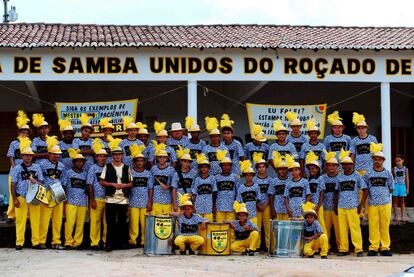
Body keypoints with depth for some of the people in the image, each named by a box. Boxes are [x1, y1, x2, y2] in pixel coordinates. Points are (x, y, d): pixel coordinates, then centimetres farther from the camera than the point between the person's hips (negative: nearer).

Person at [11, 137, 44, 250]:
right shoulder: (17, 168, 3)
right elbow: (13, 185, 2)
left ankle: (36, 242, 8)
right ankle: (19, 243, 4)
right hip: (21, 197, -1)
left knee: (35, 220, 2)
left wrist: (36, 182, -14)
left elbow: (41, 182, 9)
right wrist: (14, 199, -5)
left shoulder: (37, 167, 7)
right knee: (20, 220, -1)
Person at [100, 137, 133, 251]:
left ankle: (122, 242, 14)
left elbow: (131, 183, 11)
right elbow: (102, 182, 3)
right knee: (110, 222, -2)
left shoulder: (127, 168, 10)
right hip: (110, 198, -1)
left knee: (122, 222, 4)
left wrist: (123, 185, -9)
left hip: (123, 199, 1)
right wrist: (112, 184, -11)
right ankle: (109, 244, 2)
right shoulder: (107, 167, 6)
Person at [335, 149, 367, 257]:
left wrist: (360, 205, -5)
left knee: (355, 228, -5)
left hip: (353, 207, -3)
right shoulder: (340, 177, 11)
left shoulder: (357, 176, 2)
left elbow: (365, 190, 2)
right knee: (342, 229, 5)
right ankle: (344, 249, 12)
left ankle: (358, 249, -1)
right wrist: (335, 206, 11)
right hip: (341, 207, 3)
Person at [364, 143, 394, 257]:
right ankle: (373, 247, 7)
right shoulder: (368, 173, 4)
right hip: (372, 204, 0)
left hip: (385, 203, 0)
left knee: (385, 226, 2)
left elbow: (391, 189, 12)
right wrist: (372, 194, 4)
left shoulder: (388, 173, 6)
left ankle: (385, 247, 10)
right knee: (373, 226, 0)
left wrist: (382, 193, 6)